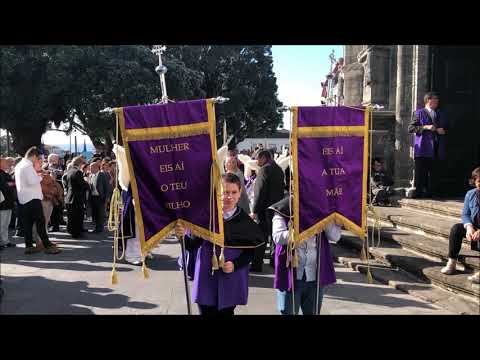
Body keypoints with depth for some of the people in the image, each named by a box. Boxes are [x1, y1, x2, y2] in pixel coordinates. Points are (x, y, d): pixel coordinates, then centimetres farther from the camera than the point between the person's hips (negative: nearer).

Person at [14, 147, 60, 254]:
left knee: (27, 223, 9)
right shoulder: (28, 166, -13)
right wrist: (40, 176, -5)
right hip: (32, 198, -10)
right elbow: (32, 181, -22)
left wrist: (36, 172, 14)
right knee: (40, 222, -8)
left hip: (23, 199, 10)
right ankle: (48, 245, -8)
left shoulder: (19, 165, 17)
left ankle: (29, 246, 11)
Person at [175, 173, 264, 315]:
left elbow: (250, 251, 3)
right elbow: (193, 245, -4)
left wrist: (235, 265, -11)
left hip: (231, 280, 0)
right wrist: (183, 236, -22)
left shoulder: (244, 220, -6)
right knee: (206, 311, 10)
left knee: (226, 311, 11)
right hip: (206, 277, 0)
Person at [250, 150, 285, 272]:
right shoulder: (279, 169, 13)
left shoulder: (264, 169, -14)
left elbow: (260, 192, -18)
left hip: (265, 209, -8)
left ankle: (257, 265, 3)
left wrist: (254, 211, -16)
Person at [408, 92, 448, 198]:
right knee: (420, 172, -6)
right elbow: (411, 128, -4)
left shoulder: (440, 114, 21)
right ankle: (418, 192, -1)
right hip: (423, 148, -5)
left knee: (431, 172, 3)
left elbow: (445, 127, 29)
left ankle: (428, 192, 10)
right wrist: (425, 127, -13)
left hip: (436, 148, 5)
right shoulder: (419, 113, 3)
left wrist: (443, 131, 5)